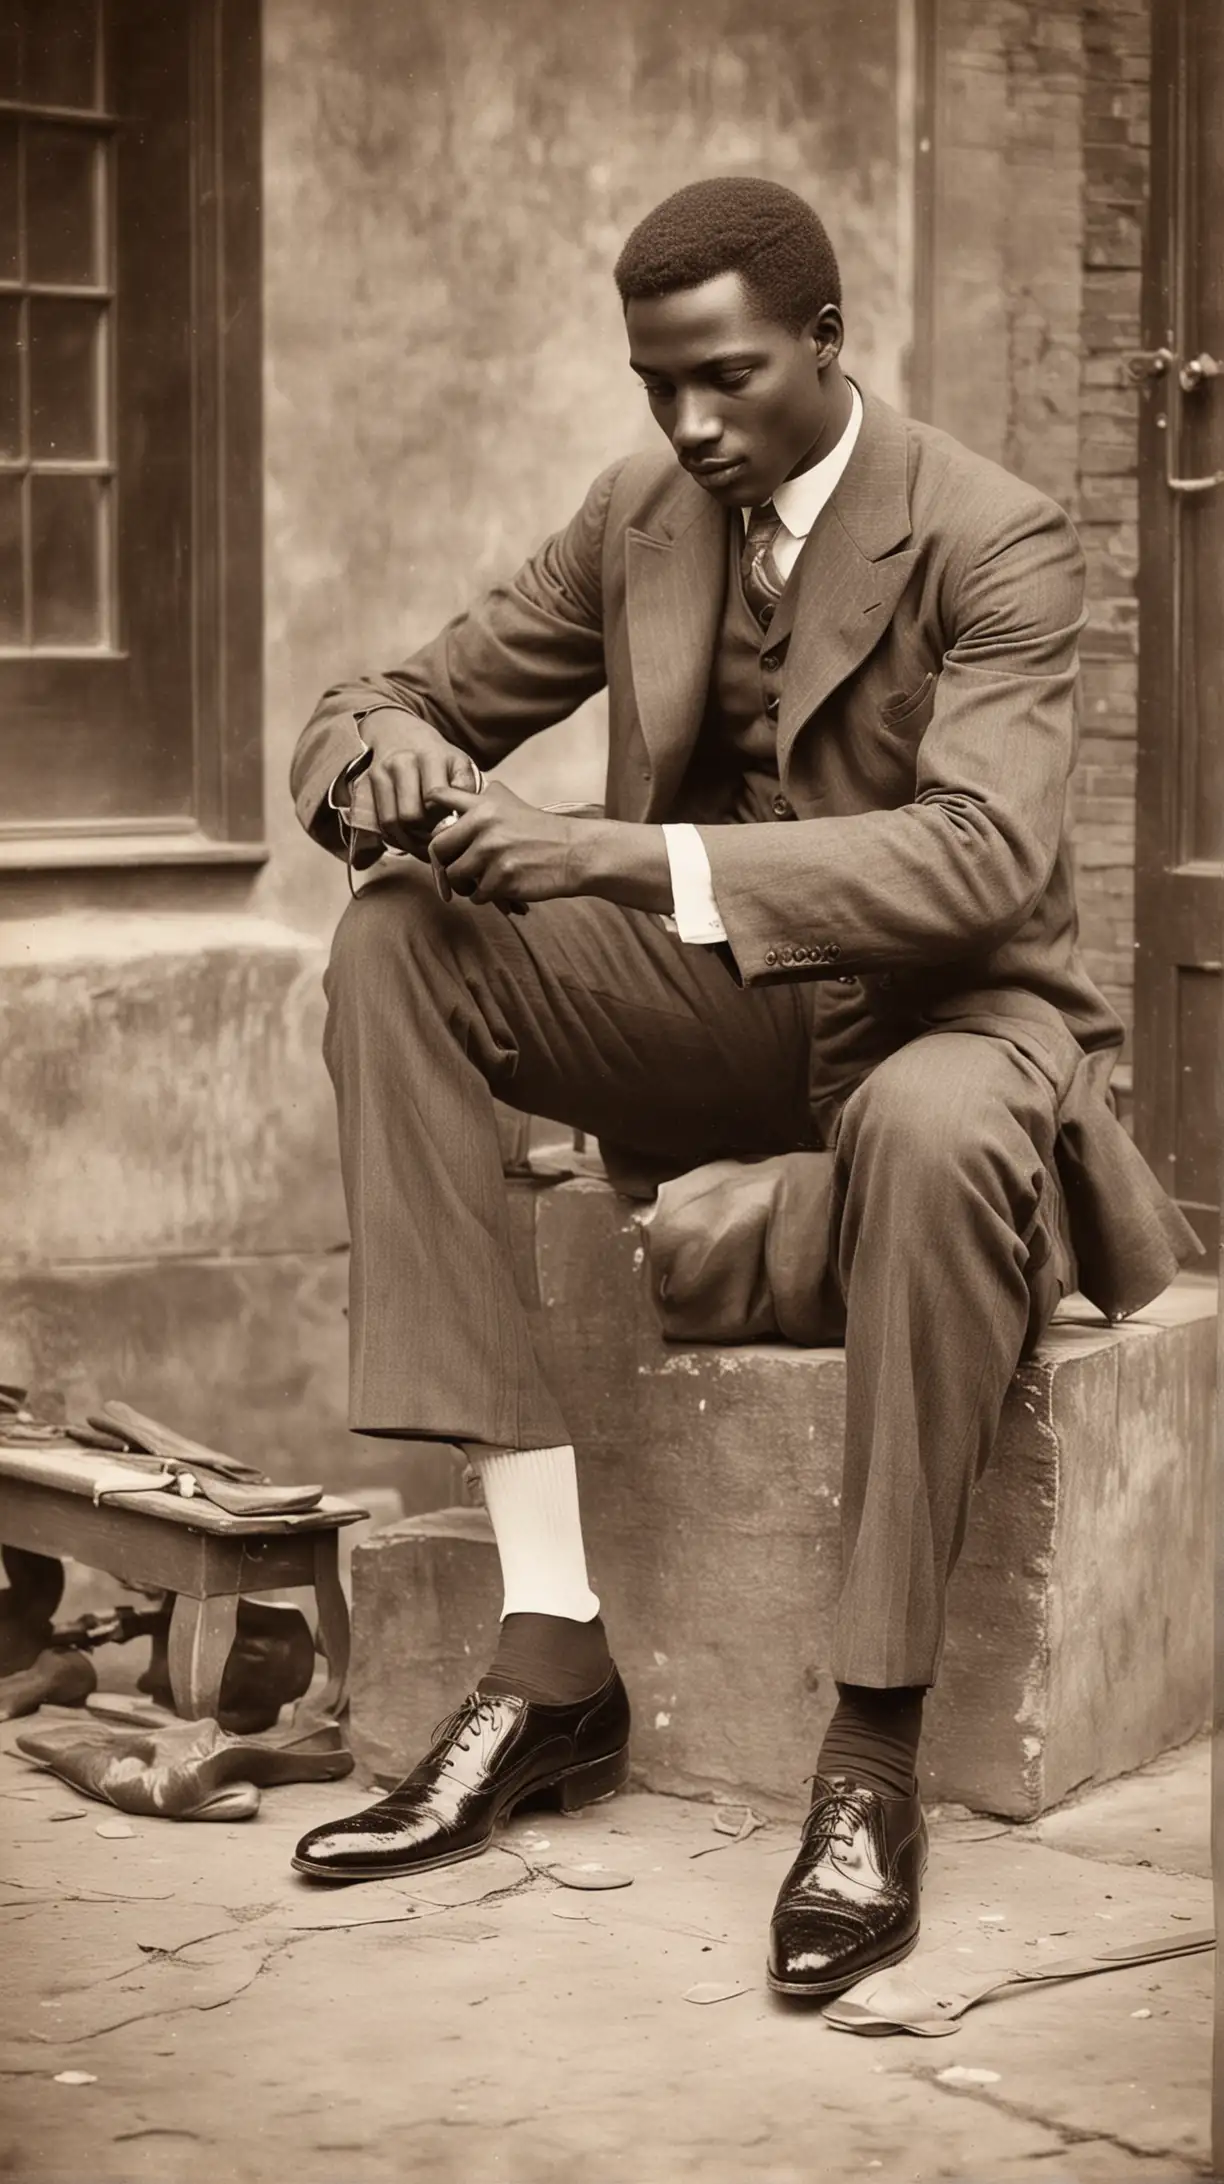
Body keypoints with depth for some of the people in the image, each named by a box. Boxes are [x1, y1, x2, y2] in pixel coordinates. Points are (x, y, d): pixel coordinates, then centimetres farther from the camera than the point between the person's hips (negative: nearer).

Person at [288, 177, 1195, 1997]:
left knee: (935, 1130, -42)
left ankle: (875, 1751, -28)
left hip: (944, 1014, -5)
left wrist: (643, 857, -38)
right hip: (720, 1019, 6)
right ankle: (550, 1648, -25)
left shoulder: (996, 543, -12)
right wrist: (388, 756, -19)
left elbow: (983, 853, -28)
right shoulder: (637, 519, 5)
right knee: (396, 946, -20)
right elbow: (376, 713, 9)